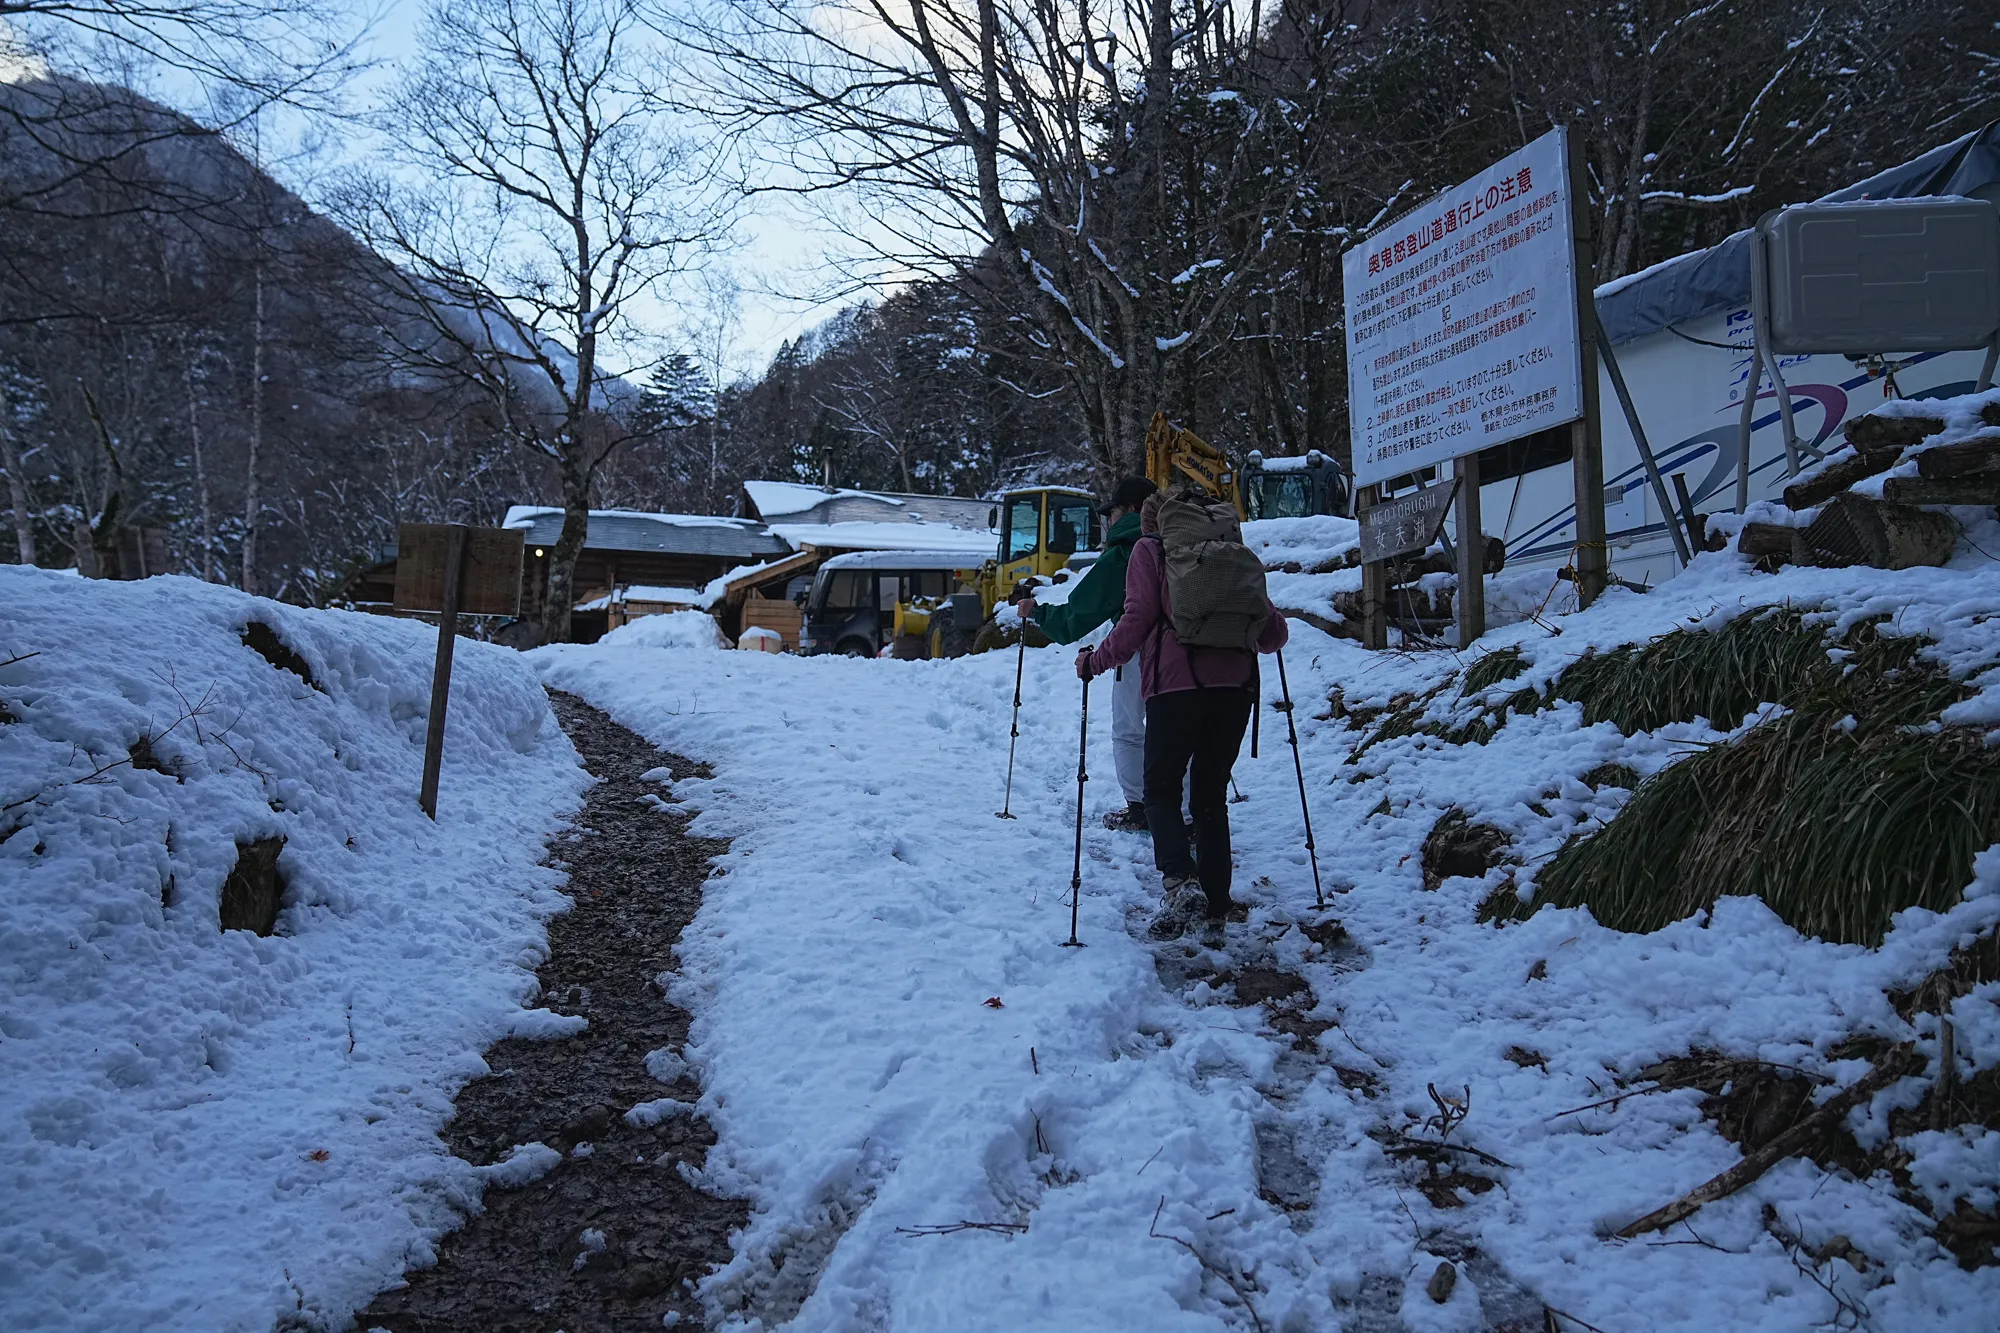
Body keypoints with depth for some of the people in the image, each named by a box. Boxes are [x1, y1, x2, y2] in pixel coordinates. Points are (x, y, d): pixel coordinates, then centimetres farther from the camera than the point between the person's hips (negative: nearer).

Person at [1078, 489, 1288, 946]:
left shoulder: (1148, 552, 11)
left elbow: (1137, 618, -4)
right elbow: (1274, 631, 14)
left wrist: (1095, 662, 8)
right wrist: (1256, 642, 37)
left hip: (1176, 684, -4)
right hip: (1236, 685, 4)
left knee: (1161, 790, 9)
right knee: (1212, 798, 12)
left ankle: (1181, 882, -15)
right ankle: (1215, 915, 8)